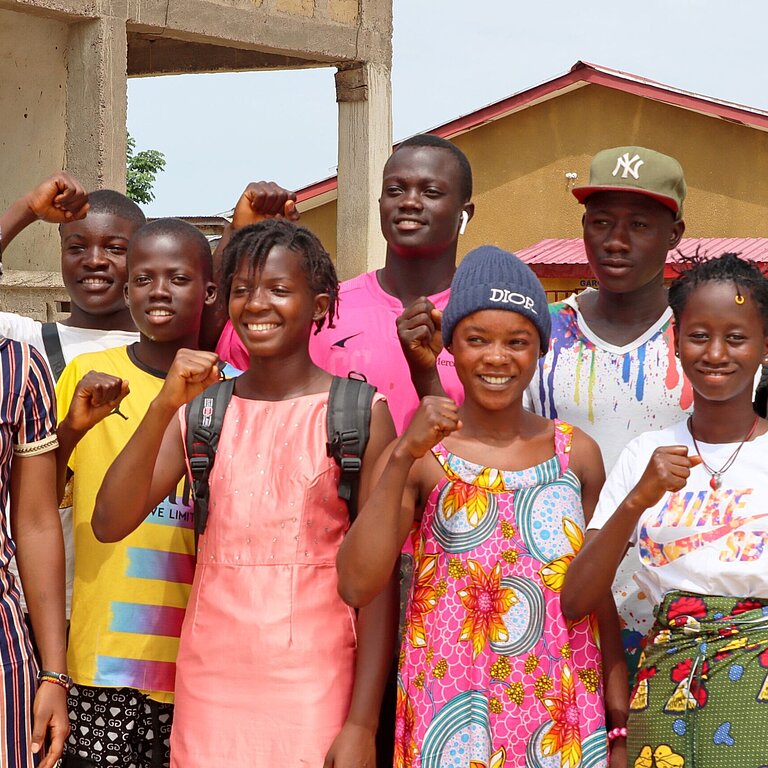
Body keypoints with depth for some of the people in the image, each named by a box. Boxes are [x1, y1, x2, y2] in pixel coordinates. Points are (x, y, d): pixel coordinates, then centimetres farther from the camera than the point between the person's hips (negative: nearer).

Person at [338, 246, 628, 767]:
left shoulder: (577, 454, 5)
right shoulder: (420, 457, -3)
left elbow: (600, 595, 9)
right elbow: (356, 587, -15)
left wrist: (620, 724, 6)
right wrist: (402, 458, -21)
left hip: (561, 717, 3)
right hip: (451, 720, -2)